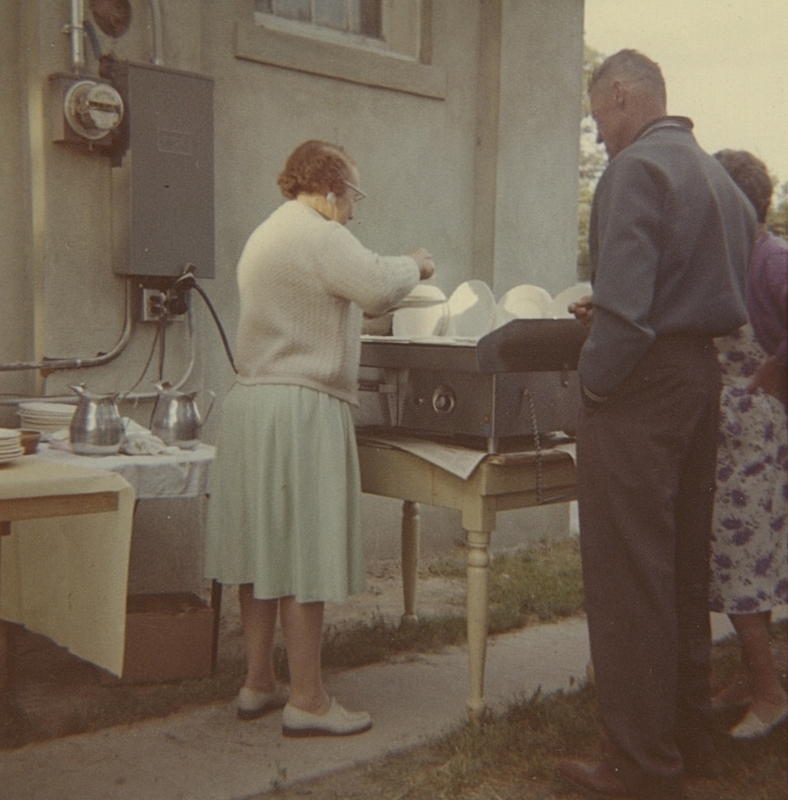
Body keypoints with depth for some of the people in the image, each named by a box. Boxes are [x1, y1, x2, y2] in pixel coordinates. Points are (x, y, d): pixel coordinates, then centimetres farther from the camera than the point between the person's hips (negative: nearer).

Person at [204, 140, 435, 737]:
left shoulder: (266, 234, 22)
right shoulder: (319, 235, -11)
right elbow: (380, 288, -24)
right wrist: (415, 265, -3)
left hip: (251, 399, 10)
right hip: (300, 408, -10)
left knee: (264, 548, 12)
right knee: (302, 555, -5)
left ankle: (258, 683, 21)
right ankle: (307, 701, 4)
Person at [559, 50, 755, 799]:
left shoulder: (637, 167, -12)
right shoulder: (715, 172, 17)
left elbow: (624, 296, -23)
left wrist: (595, 376, -11)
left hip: (642, 382, -9)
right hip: (702, 373, 10)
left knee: (628, 577, -3)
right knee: (685, 565, 16)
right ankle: (687, 732, 28)